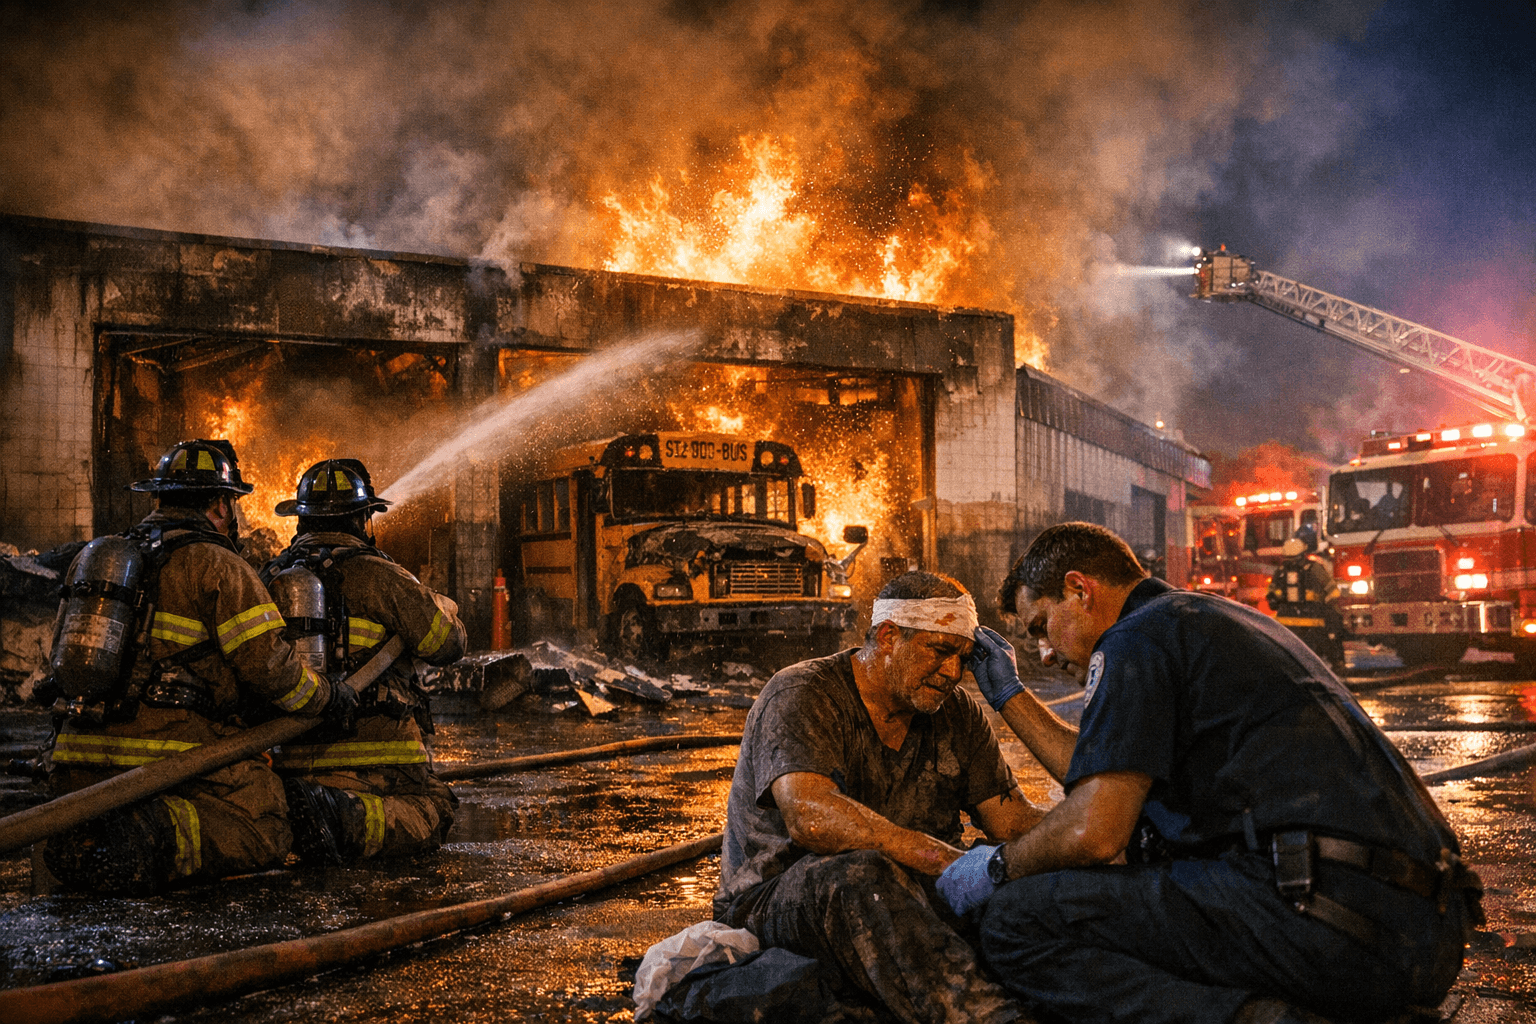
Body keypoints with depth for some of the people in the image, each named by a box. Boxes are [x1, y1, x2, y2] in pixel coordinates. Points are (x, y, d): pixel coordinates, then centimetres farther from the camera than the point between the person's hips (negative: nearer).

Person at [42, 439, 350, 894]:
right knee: (265, 834, -3)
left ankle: (80, 833, -5)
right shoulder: (218, 566, -5)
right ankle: (155, 834, -26)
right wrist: (325, 696, 7)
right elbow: (267, 665, -9)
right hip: (171, 754, -7)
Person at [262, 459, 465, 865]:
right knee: (432, 816, 5)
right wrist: (442, 607, 21)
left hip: (293, 751, 6)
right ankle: (348, 818, -23)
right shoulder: (375, 574, -9)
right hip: (374, 749, -6)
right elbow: (448, 644, -1)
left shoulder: (271, 576, 9)